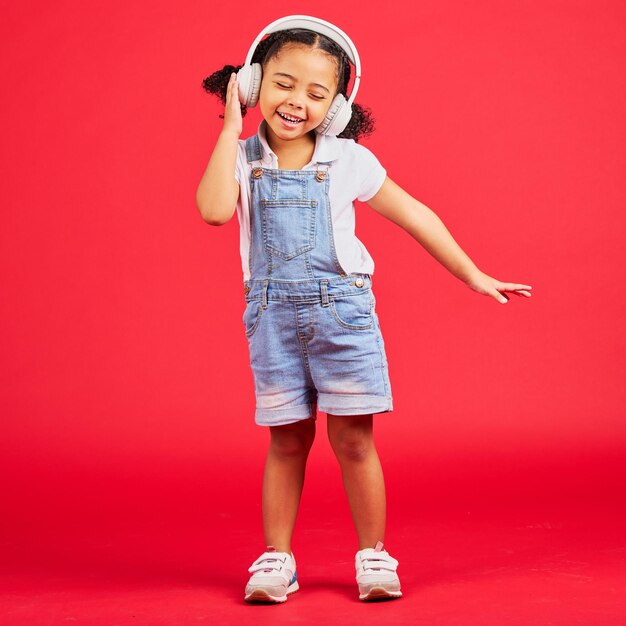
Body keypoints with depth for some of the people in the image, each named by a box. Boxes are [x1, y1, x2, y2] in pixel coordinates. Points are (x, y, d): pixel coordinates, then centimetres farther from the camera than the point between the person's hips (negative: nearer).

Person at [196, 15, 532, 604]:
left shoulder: (348, 160, -2)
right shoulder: (241, 159, 0)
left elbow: (413, 215, 7)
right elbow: (215, 209, -22)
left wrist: (474, 276, 9)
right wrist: (231, 128, -14)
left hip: (341, 309, -1)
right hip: (273, 314, 1)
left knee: (352, 437, 2)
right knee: (286, 439, 7)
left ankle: (372, 553, 16)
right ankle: (277, 556, 19)